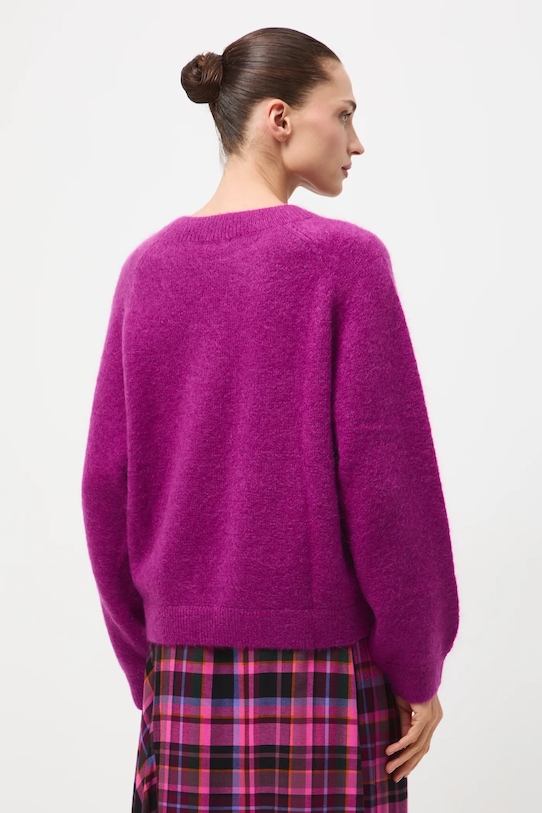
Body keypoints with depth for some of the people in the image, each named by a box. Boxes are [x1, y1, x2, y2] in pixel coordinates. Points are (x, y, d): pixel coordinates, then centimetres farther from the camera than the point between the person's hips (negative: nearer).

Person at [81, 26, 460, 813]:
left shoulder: (149, 268, 3)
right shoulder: (343, 260, -10)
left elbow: (109, 480, 3)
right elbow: (386, 477, -12)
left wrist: (145, 662, 12)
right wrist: (419, 670, -1)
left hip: (187, 665, 4)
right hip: (329, 666, -4)